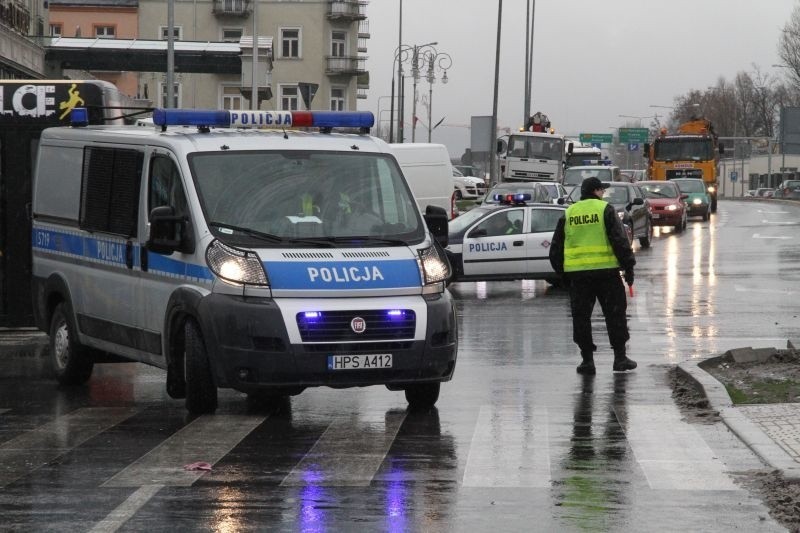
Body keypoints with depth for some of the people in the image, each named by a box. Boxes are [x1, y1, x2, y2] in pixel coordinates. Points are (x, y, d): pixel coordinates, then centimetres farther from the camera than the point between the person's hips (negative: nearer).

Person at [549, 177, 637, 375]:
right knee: (614, 314, 5)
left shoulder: (568, 213, 10)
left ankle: (587, 359, 5)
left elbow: (556, 248, 12)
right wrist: (628, 266, -3)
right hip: (606, 271, -3)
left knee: (581, 316, 7)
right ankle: (620, 357, 5)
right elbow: (620, 240, -9)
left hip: (577, 273, 3)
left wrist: (562, 273, 21)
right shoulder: (605, 210, -2)